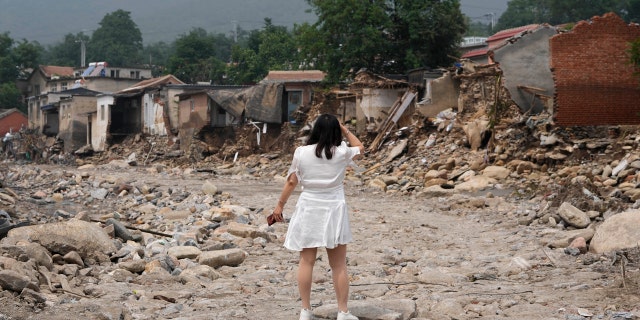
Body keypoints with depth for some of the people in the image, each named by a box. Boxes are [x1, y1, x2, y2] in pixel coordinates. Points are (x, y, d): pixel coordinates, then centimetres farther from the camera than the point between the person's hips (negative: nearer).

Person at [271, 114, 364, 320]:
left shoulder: (301, 152, -5)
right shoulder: (342, 153, -5)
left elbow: (291, 182, 1)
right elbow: (360, 149, 17)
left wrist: (280, 205, 11)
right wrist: (346, 131, 17)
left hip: (308, 210, 1)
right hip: (334, 210, -1)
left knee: (306, 262, 7)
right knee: (338, 265, 6)